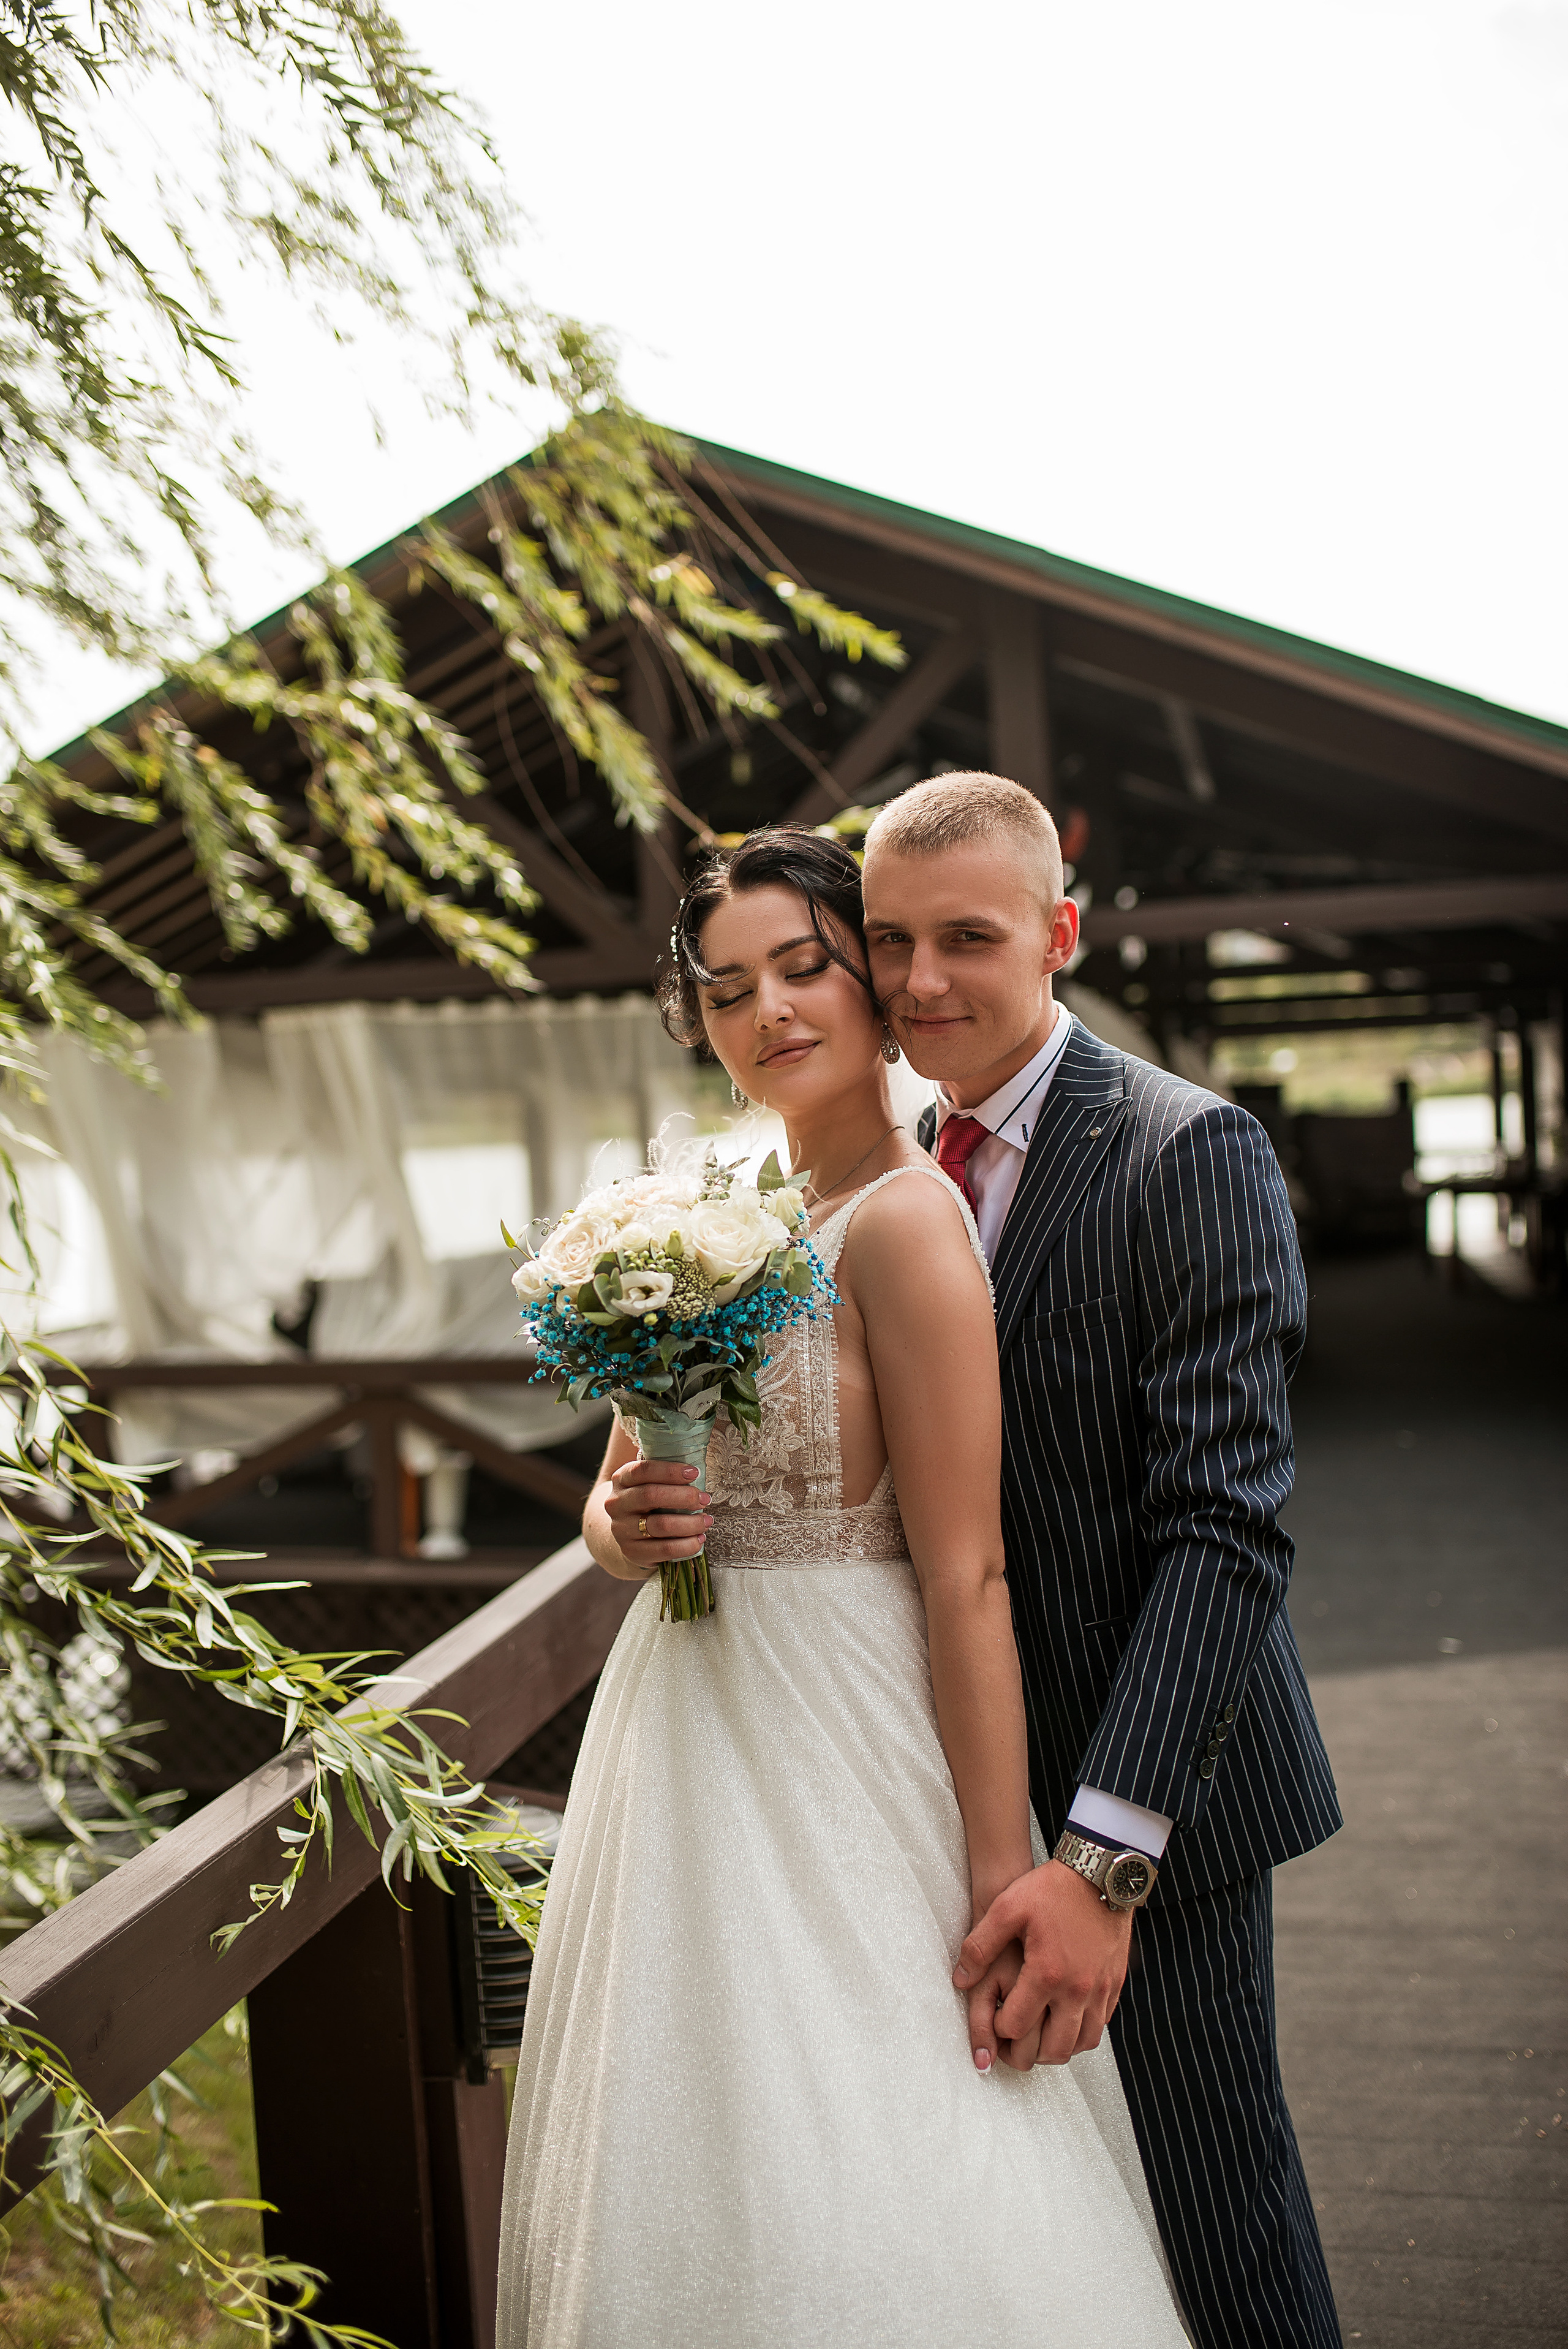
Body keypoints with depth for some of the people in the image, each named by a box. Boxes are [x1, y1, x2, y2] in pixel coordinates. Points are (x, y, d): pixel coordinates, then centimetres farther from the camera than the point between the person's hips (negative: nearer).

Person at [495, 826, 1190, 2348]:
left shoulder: (902, 1220, -14)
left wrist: (1004, 1878, -18)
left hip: (838, 1763, -8)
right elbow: (622, 1479, 17)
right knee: (699, 2177, 18)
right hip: (688, 1746, 8)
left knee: (864, 2200, 2)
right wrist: (618, 1525, -6)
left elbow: (965, 1578, -18)